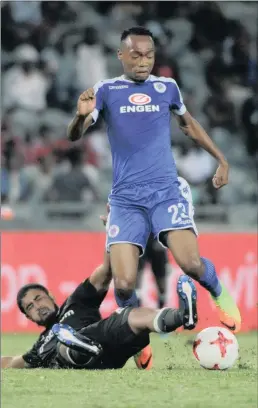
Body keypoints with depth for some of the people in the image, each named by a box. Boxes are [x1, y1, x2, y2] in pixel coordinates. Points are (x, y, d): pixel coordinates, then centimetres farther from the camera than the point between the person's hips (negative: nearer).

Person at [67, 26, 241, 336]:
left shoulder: (167, 87, 8)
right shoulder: (106, 91, 1)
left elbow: (188, 124, 26)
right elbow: (74, 136, -10)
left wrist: (221, 160, 26)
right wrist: (81, 115, -32)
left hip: (166, 191, 1)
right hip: (125, 198, -1)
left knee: (191, 264, -21)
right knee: (123, 284, -15)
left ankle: (219, 293, 13)